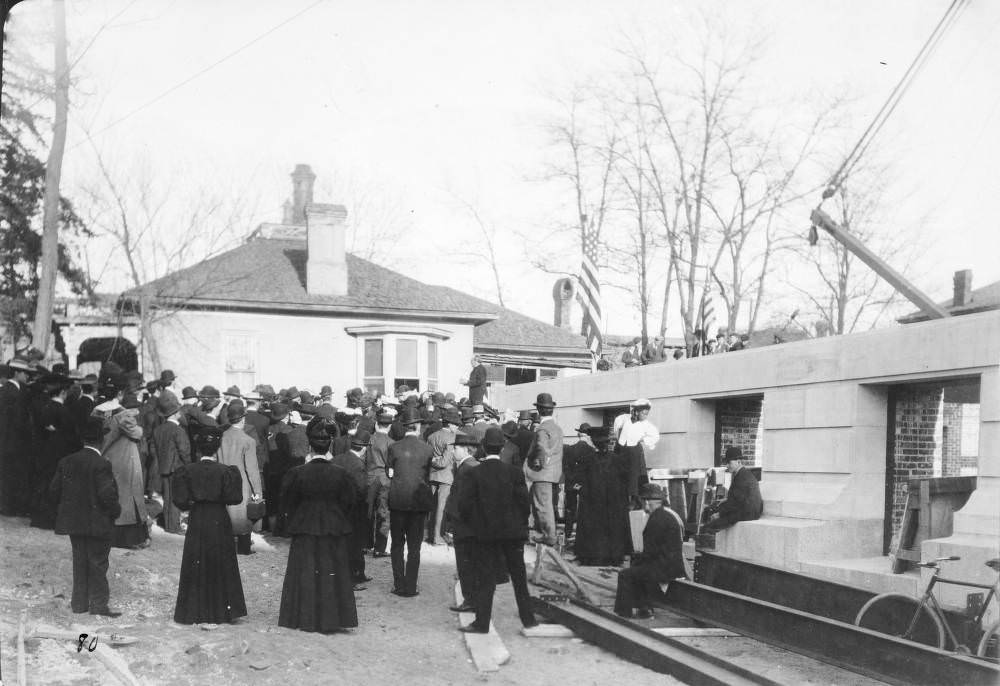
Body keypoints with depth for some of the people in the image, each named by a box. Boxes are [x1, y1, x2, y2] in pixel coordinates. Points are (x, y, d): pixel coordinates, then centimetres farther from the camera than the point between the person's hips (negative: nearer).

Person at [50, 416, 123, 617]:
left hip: (73, 523, 6)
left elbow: (54, 490, 4)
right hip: (97, 523, -6)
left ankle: (79, 603, 20)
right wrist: (115, 511, -5)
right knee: (97, 563, 3)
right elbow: (107, 494, -22)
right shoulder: (101, 465, -17)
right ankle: (98, 604, 6)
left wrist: (66, 508, 16)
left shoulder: (66, 462, 2)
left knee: (79, 561, 15)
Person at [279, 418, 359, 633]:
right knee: (332, 574, 8)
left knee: (305, 575, 9)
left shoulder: (297, 473, -11)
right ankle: (330, 620, 11)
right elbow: (348, 502, 0)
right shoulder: (340, 474, -9)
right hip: (334, 530, 1)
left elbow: (288, 502, -2)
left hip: (305, 529, -1)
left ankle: (306, 620, 11)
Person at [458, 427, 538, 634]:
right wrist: (521, 524, 9)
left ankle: (482, 622, 3)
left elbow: (464, 505, -9)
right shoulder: (513, 473, -5)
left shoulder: (474, 474, -8)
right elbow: (524, 502, -5)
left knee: (485, 579, 4)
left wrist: (474, 524, 8)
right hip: (513, 532, 1)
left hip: (485, 533, -1)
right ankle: (528, 618, 19)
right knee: (519, 577, 13)